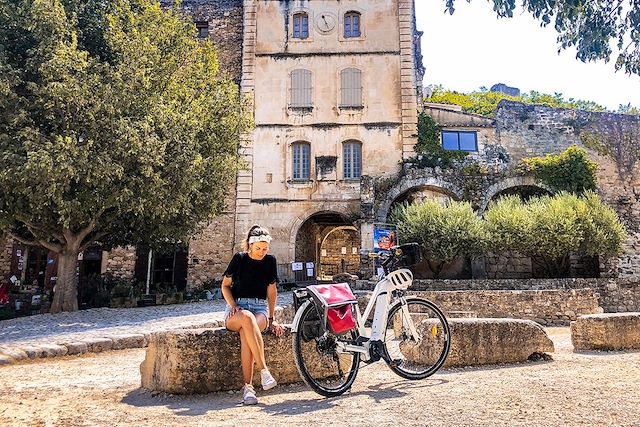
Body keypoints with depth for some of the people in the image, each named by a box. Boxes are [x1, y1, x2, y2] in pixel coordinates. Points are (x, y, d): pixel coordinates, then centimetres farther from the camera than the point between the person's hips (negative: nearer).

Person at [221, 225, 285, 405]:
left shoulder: (270, 261, 8)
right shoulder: (239, 259, 4)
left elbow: (272, 291, 13)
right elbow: (225, 286, 8)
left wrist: (271, 319, 11)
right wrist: (234, 306, -8)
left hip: (260, 308, 1)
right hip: (237, 307, -1)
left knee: (246, 332, -35)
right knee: (246, 317, -39)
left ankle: (248, 387, -34)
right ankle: (264, 370, -39)